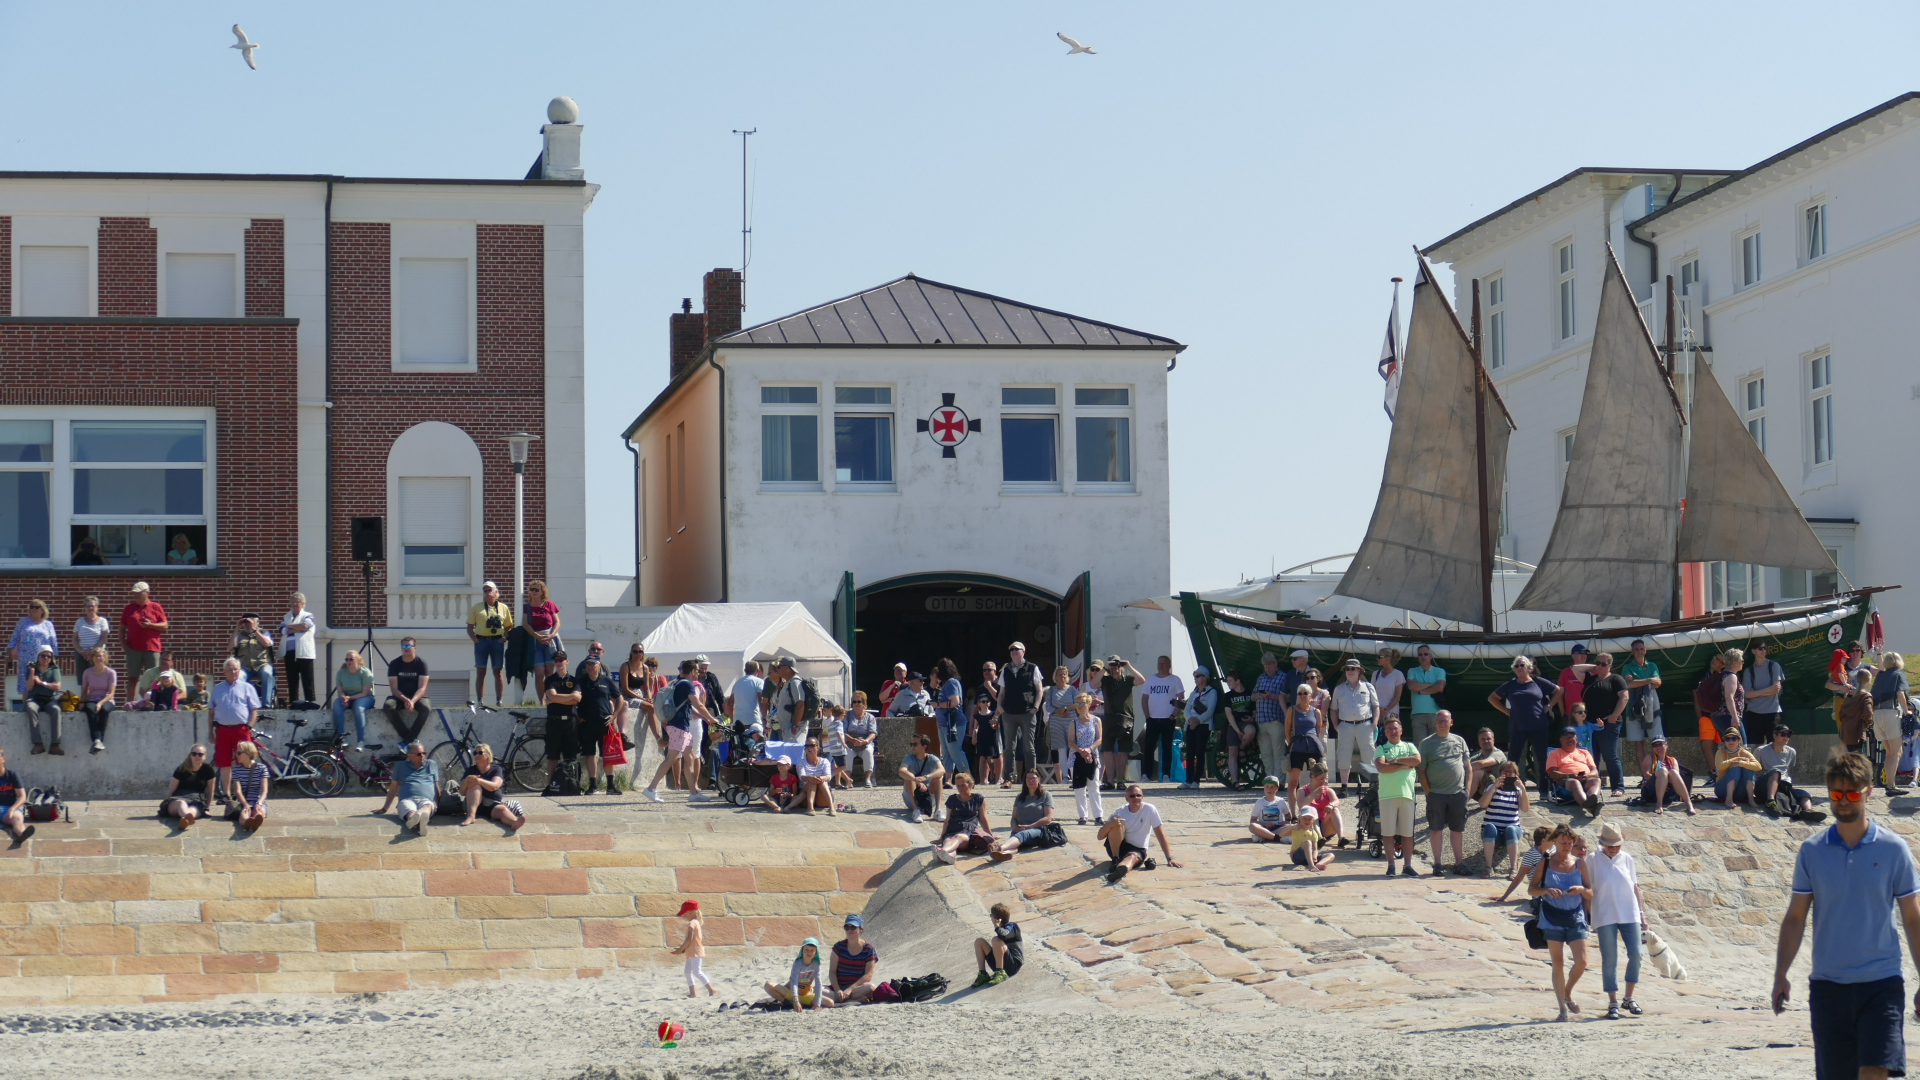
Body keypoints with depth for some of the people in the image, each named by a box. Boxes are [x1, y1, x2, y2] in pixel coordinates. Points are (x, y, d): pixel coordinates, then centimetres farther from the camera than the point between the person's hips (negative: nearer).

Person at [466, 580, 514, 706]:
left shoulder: (504, 608, 10)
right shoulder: (476, 608, 9)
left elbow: (509, 627, 11)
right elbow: (470, 627, 7)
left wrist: (504, 638, -5)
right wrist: (475, 639, -9)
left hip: (497, 641, 0)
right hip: (481, 641, 0)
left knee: (498, 672, 2)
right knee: (480, 672, -1)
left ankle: (499, 700, 5)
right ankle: (479, 701, 0)